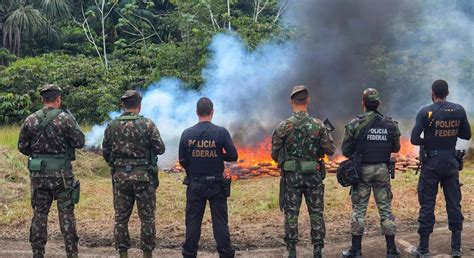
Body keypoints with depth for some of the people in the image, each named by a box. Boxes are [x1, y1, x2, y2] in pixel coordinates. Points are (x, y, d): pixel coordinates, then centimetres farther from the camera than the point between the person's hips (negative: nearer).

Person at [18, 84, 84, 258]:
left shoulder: (31, 120, 1)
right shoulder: (65, 118, -9)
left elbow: (22, 147, 5)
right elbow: (79, 142, -6)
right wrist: (73, 126, 11)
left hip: (37, 173, 3)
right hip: (61, 173, -3)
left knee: (39, 213, 11)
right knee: (66, 213, 4)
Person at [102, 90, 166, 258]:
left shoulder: (112, 126, 1)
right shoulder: (147, 124, -8)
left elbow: (105, 152, 7)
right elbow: (160, 149, -6)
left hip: (120, 177, 3)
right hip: (144, 176, -3)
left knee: (121, 218, 9)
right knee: (147, 218, 6)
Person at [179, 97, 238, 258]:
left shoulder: (187, 134, -5)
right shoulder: (221, 132, -10)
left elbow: (182, 161, 1)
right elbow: (233, 156, -7)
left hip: (194, 185, 1)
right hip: (216, 184, -1)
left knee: (192, 222, 8)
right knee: (220, 222, 4)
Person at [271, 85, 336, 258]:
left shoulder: (283, 127, -7)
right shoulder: (318, 125, -6)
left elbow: (274, 154, -2)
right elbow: (330, 150, -2)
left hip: (291, 176, 0)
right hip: (313, 175, 0)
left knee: (291, 214, 6)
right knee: (316, 213, 8)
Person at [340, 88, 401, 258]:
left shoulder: (355, 124, -9)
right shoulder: (390, 124, -1)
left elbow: (346, 150, -6)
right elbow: (396, 148, 8)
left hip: (362, 170, -2)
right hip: (382, 170, 2)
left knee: (359, 209, 5)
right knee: (385, 209, 8)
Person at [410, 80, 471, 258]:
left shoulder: (426, 112, -11)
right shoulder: (459, 110, -2)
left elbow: (414, 140, -14)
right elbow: (466, 135, 7)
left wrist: (426, 141, 5)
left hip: (431, 163, -3)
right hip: (451, 162, 3)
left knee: (427, 205, 3)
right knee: (454, 204, 9)